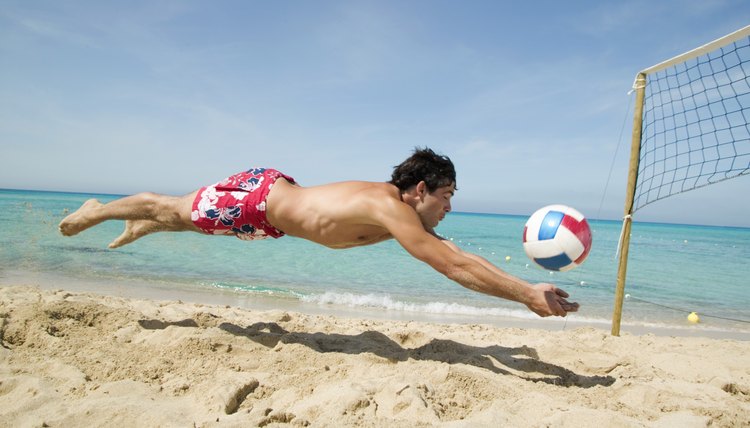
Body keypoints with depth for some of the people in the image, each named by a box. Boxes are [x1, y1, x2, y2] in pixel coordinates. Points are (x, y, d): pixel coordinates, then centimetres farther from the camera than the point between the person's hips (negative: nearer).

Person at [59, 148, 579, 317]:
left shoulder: (401, 212, -8)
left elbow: (459, 254, -3)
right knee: (174, 210, 14)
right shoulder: (389, 208, -34)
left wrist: (528, 285, -7)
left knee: (189, 218, 30)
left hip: (277, 195, 8)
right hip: (257, 196, -8)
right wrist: (527, 294, -35)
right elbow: (450, 265, -39)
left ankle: (142, 227, 56)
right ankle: (97, 210, 39)